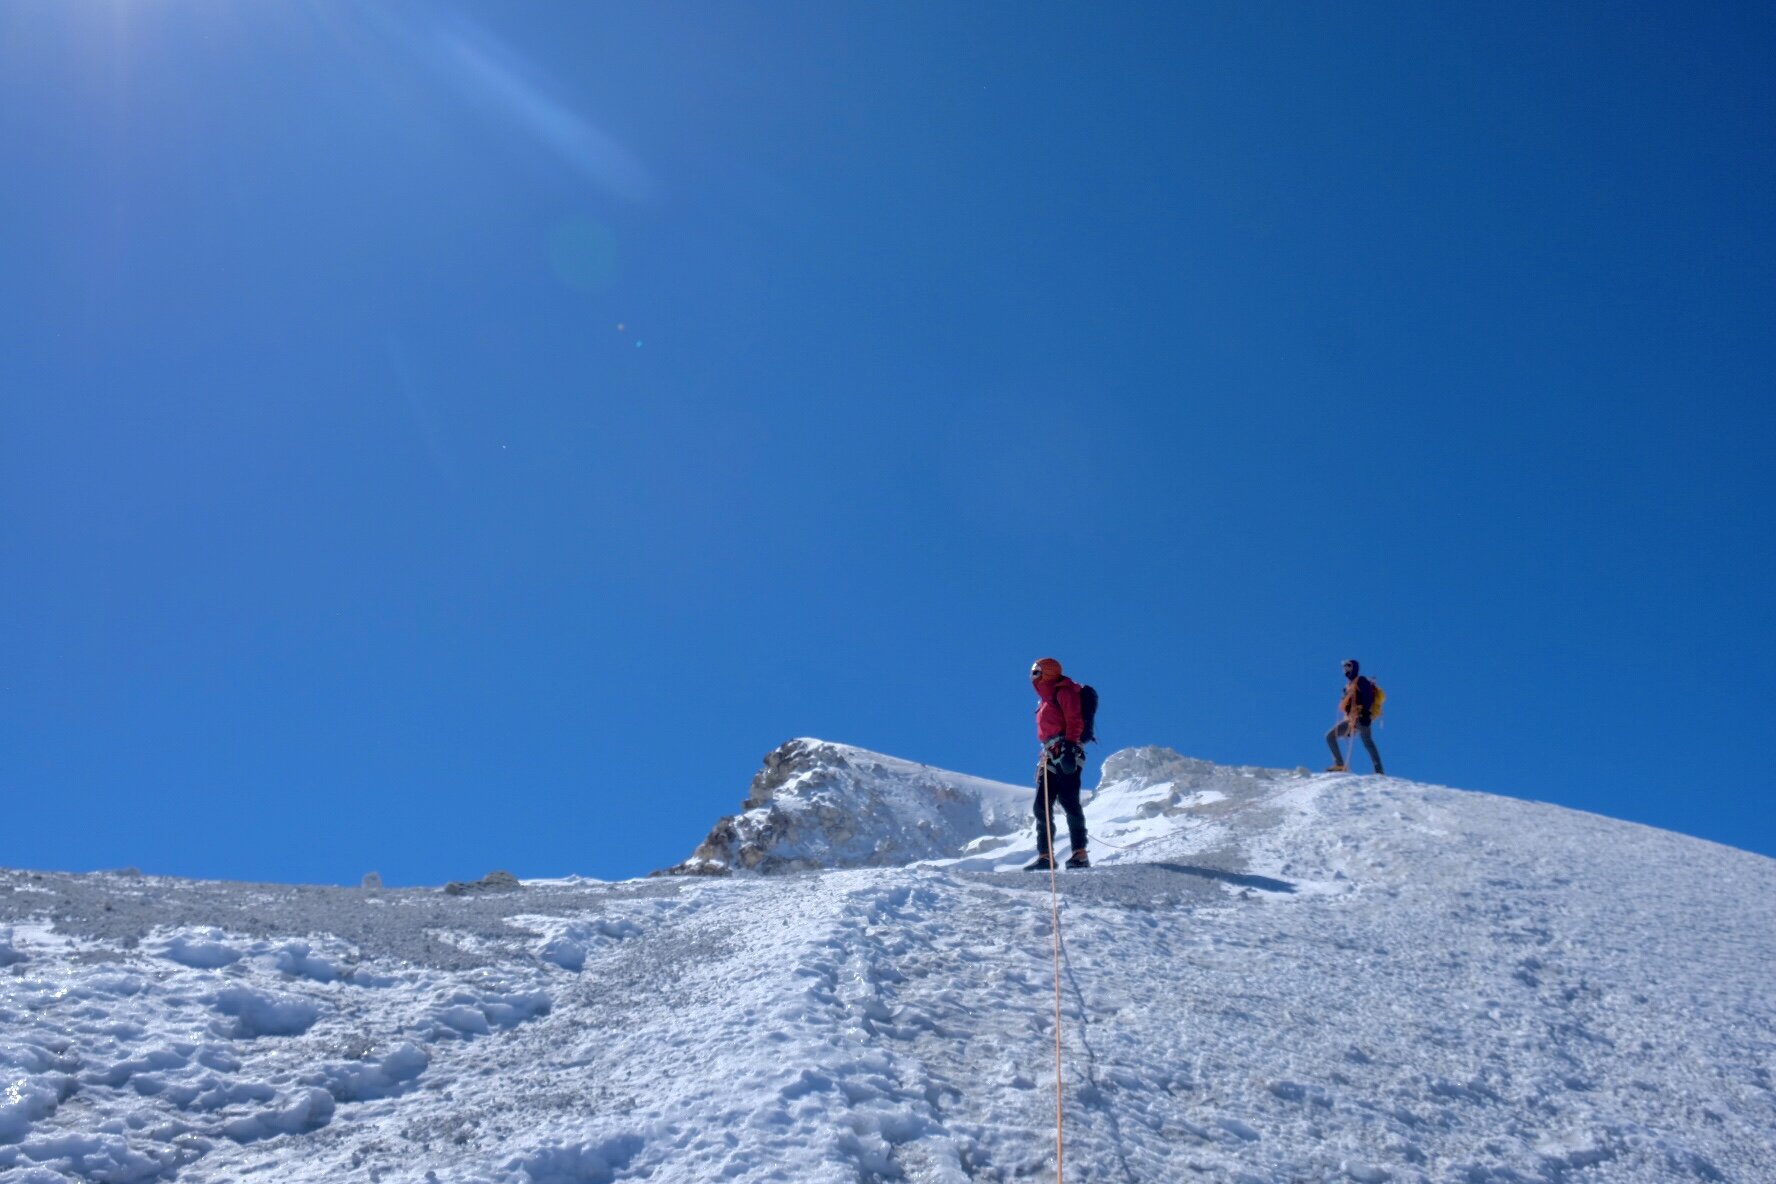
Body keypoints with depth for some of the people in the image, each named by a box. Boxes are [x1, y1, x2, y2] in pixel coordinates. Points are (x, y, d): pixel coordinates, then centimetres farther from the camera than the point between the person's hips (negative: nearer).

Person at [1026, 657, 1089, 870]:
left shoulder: (1063, 692, 0)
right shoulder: (1046, 698, 27)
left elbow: (1075, 720, -11)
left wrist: (1069, 745, -22)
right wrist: (1044, 758, 20)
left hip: (1066, 752, -9)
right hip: (1051, 755, 9)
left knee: (1068, 800, -15)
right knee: (1042, 805, 2)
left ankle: (1080, 853, -15)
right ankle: (1045, 855, 3)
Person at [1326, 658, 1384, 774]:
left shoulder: (1361, 681, 0)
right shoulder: (1348, 684, 24)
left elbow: (1368, 697, -13)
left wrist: (1365, 712, -25)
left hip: (1361, 717, -9)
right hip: (1350, 719, 9)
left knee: (1367, 743, -18)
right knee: (1330, 736, 4)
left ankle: (1379, 772, -24)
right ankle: (1339, 765, 2)